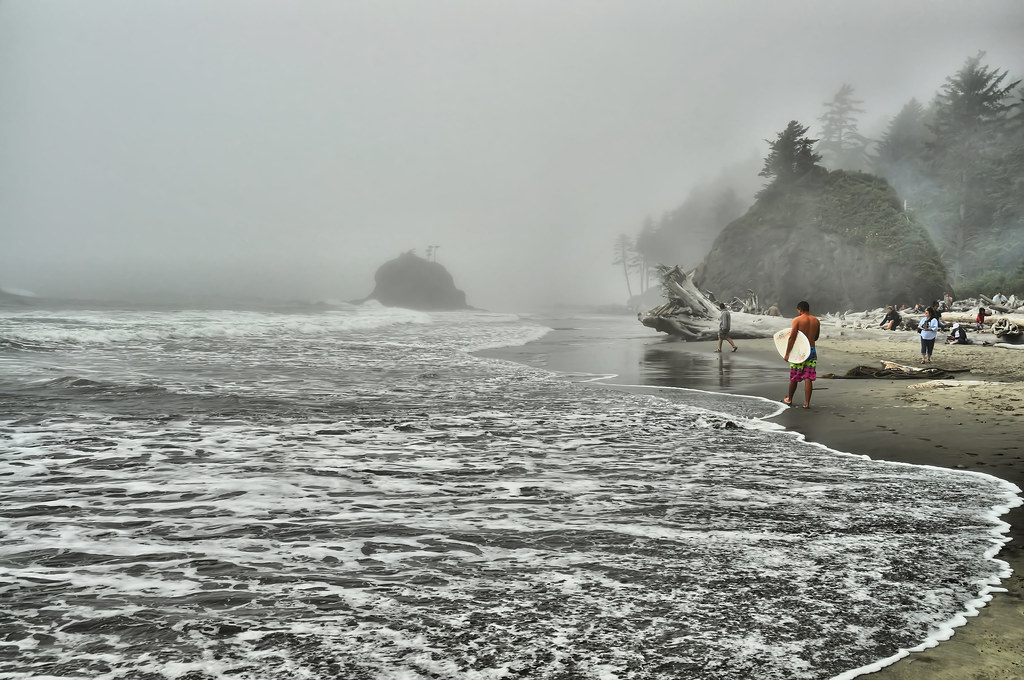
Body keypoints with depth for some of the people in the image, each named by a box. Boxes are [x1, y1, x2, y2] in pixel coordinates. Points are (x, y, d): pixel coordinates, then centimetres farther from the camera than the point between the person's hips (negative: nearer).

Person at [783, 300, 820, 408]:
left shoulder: (797, 320, -9)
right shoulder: (816, 321, 6)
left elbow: (792, 338, -13)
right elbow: (816, 338, 16)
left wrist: (787, 353, -10)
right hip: (812, 351, 4)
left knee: (794, 377, 10)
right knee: (808, 378, 3)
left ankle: (789, 399, 25)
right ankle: (807, 402, 0)